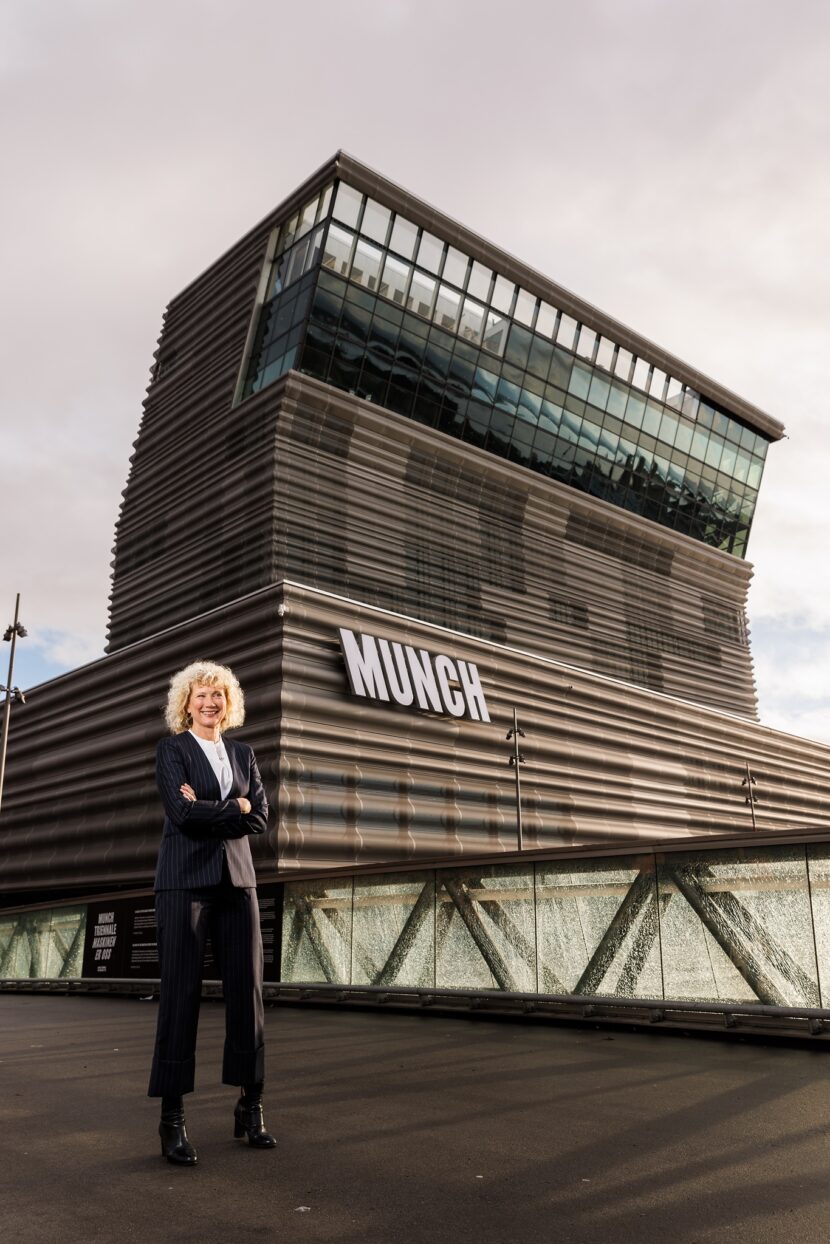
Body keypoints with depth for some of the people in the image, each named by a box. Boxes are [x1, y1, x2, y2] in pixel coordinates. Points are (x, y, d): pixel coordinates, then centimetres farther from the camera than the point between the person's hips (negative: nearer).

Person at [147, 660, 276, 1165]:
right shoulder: (172, 748, 3)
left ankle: (251, 1106, 13)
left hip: (237, 879, 4)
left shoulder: (243, 754, 16)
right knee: (181, 992, -4)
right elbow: (182, 812, -12)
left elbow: (261, 817, 4)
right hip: (186, 879, -4)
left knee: (247, 991, 2)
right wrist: (234, 808, -4)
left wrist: (207, 812, -7)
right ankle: (173, 1118, 4)